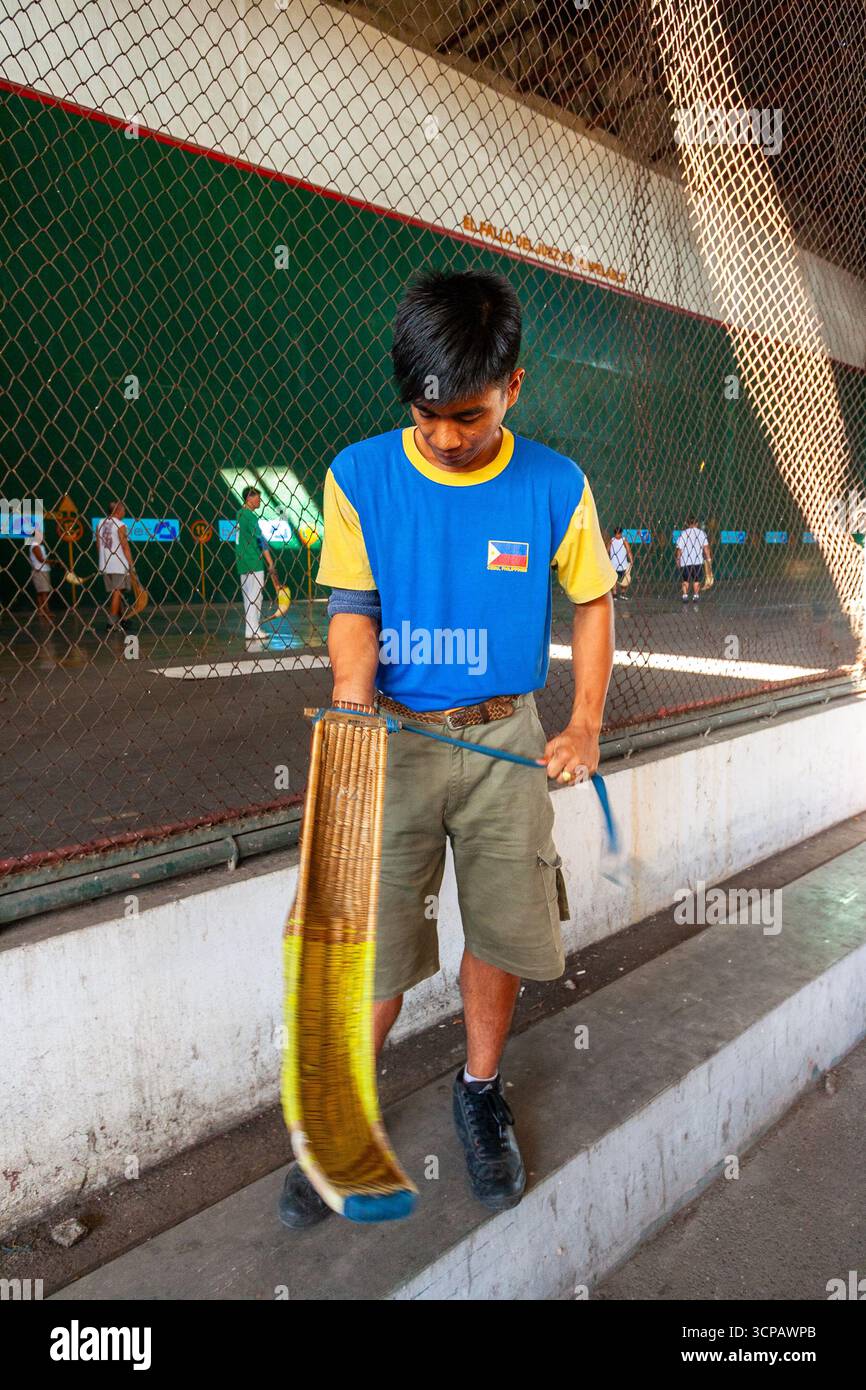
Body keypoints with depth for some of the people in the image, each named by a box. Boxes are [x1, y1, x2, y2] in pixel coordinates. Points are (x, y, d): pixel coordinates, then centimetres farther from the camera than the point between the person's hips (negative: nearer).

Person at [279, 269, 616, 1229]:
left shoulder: (556, 488, -4)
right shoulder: (358, 476, -5)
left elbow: (591, 603, 6)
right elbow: (352, 606, -5)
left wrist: (585, 728, -1)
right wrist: (352, 689, -25)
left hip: (505, 740, 1)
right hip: (392, 739, -1)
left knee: (502, 928, 10)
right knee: (374, 949, 3)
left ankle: (480, 1090, 39)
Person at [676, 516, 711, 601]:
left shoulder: (683, 534, 2)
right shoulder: (702, 533, 3)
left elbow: (679, 548, -1)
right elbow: (706, 547, -3)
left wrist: (678, 559, 10)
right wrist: (708, 558, 2)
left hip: (685, 561, 0)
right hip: (698, 561, 0)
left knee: (685, 580, 11)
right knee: (697, 580, 12)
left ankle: (685, 595, 0)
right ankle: (695, 595, 7)